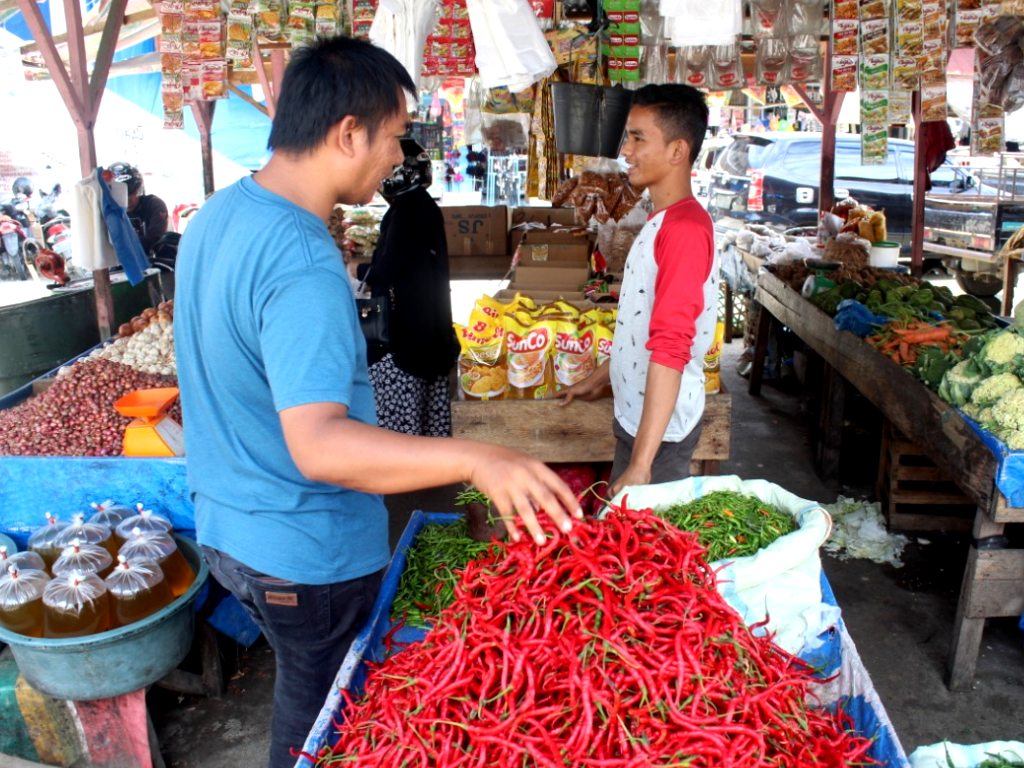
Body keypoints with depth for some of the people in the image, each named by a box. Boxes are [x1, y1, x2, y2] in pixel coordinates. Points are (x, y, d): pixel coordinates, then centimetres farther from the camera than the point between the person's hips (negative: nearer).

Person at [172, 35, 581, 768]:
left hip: (228, 530, 9)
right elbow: (319, 445, -39)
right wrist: (476, 458, -47)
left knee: (304, 691, 28)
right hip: (307, 557, -8)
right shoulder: (303, 264, -30)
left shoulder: (216, 215, 1)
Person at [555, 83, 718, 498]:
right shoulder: (661, 222, 10)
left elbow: (670, 347, -27)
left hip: (660, 425, -9)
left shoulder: (685, 228, -21)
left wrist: (641, 462, -29)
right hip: (635, 413, 9)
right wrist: (599, 379, 28)